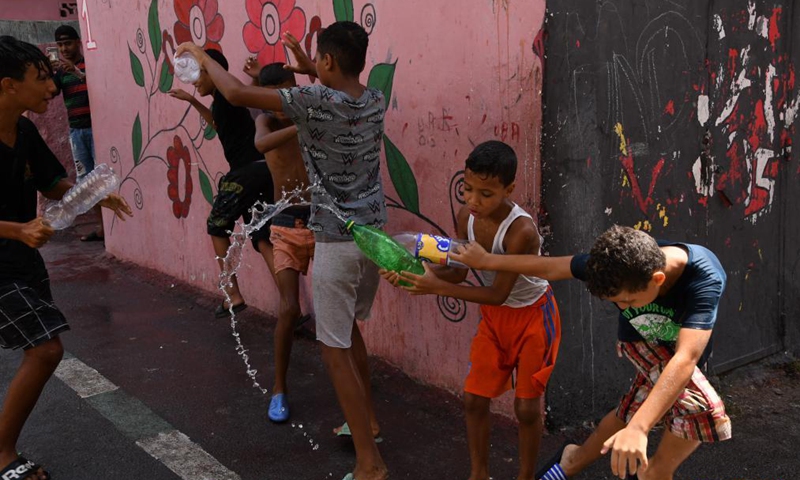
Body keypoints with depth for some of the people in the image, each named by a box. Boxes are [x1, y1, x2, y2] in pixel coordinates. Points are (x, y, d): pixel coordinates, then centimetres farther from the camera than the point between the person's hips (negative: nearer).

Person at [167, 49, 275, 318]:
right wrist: (192, 101, 43)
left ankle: (234, 296, 15)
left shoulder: (224, 96, -4)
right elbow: (219, 124, 42)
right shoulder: (223, 101, 23)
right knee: (263, 240, 5)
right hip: (261, 171, 8)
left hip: (247, 171, -8)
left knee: (217, 227, 13)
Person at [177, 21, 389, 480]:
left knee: (335, 349, 3)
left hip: (338, 242, -7)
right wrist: (310, 71, 20)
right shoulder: (376, 100, 2)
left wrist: (200, 54, 1)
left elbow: (237, 92, -16)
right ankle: (368, 419, 39)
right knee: (348, 328, 26)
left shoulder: (316, 101, -18)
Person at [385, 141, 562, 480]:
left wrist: (437, 288, -35)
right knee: (474, 398, 8)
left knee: (527, 407, 3)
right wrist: (417, 272, -25)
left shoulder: (521, 230, -34)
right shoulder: (467, 217, -15)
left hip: (533, 315, -6)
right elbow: (458, 272, -7)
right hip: (494, 316, 6)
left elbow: (498, 293, -29)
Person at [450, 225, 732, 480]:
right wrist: (487, 261, -8)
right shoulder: (620, 265, -34)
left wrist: (637, 428, -65)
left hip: (673, 355, 1)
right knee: (705, 413, -25)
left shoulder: (704, 279, -42)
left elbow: (685, 360, -54)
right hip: (640, 342, -1)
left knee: (627, 416, 16)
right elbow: (549, 268, -19)